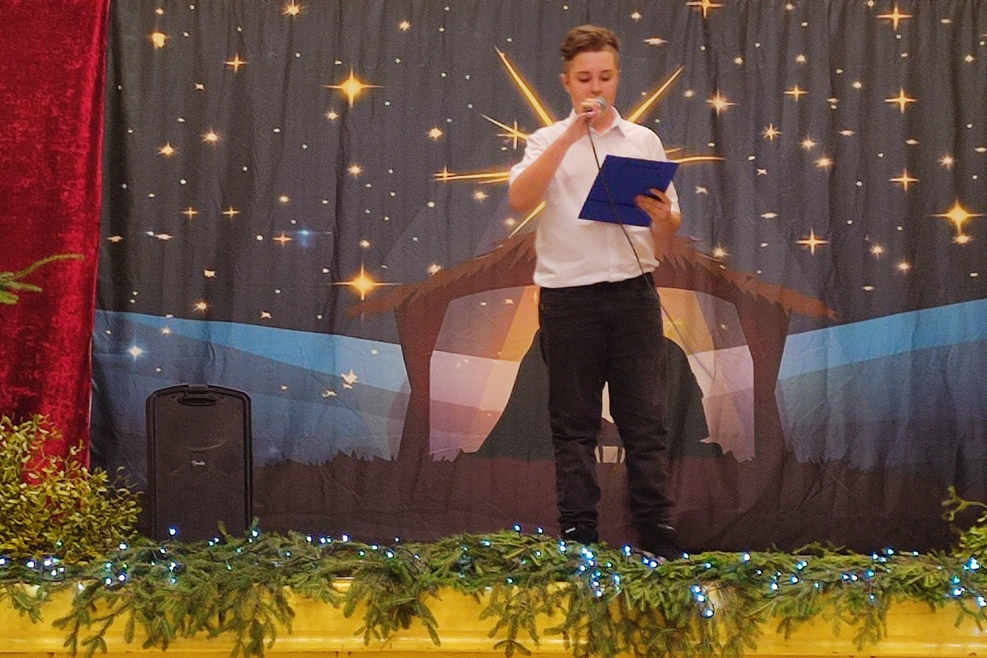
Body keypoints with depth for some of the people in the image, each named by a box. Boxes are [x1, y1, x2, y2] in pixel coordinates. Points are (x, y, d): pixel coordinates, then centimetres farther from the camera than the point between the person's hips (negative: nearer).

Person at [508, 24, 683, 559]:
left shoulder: (644, 141, 12)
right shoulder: (549, 142, 7)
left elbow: (668, 232, 12)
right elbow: (519, 200, -13)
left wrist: (662, 215, -13)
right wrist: (572, 134, -17)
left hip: (633, 290, 1)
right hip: (568, 295, -1)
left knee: (646, 416, 1)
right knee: (574, 422, 3)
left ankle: (656, 530, 7)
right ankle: (578, 532, 9)